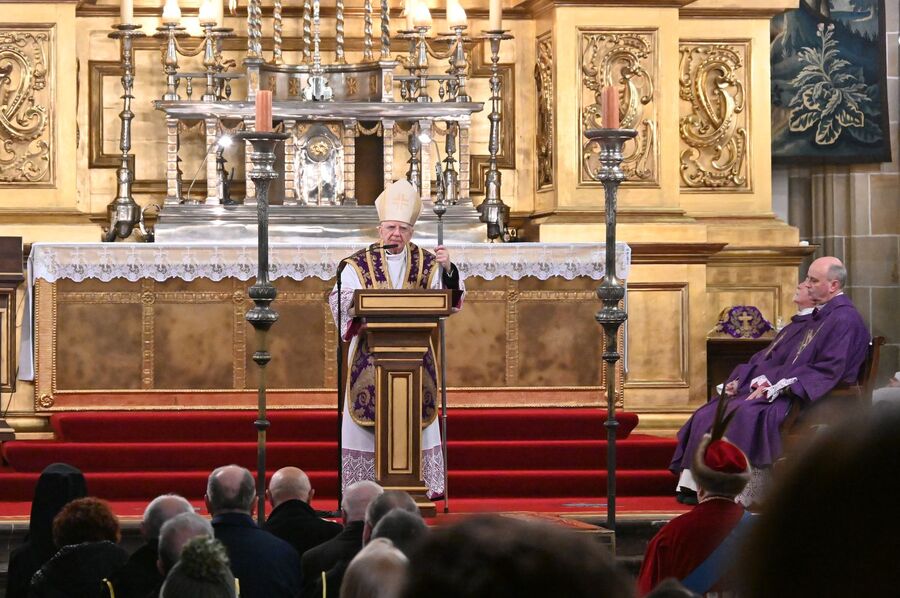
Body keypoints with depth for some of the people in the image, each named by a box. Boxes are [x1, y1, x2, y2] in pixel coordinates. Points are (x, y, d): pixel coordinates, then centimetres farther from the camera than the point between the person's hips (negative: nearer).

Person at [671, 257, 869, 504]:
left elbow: (828, 370, -19)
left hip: (806, 400, -10)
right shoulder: (816, 316, 21)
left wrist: (776, 387, -22)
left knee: (744, 415, -32)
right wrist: (742, 379, 7)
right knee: (708, 414, -5)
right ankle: (694, 485, -11)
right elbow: (772, 356, 22)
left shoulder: (845, 320, -9)